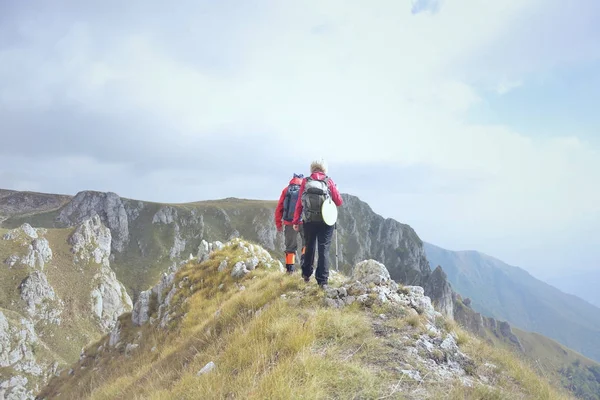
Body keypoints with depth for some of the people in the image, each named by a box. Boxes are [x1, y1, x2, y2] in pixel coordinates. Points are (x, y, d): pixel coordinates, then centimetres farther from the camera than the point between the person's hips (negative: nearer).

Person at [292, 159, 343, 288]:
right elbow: (339, 202, 1)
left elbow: (299, 203, 2)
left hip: (309, 221, 2)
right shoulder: (329, 182, -1)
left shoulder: (305, 182, 2)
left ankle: (306, 275, 32)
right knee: (324, 250, 1)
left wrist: (296, 221, 9)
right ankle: (322, 280, -4)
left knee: (309, 248, 19)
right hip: (326, 221, -2)